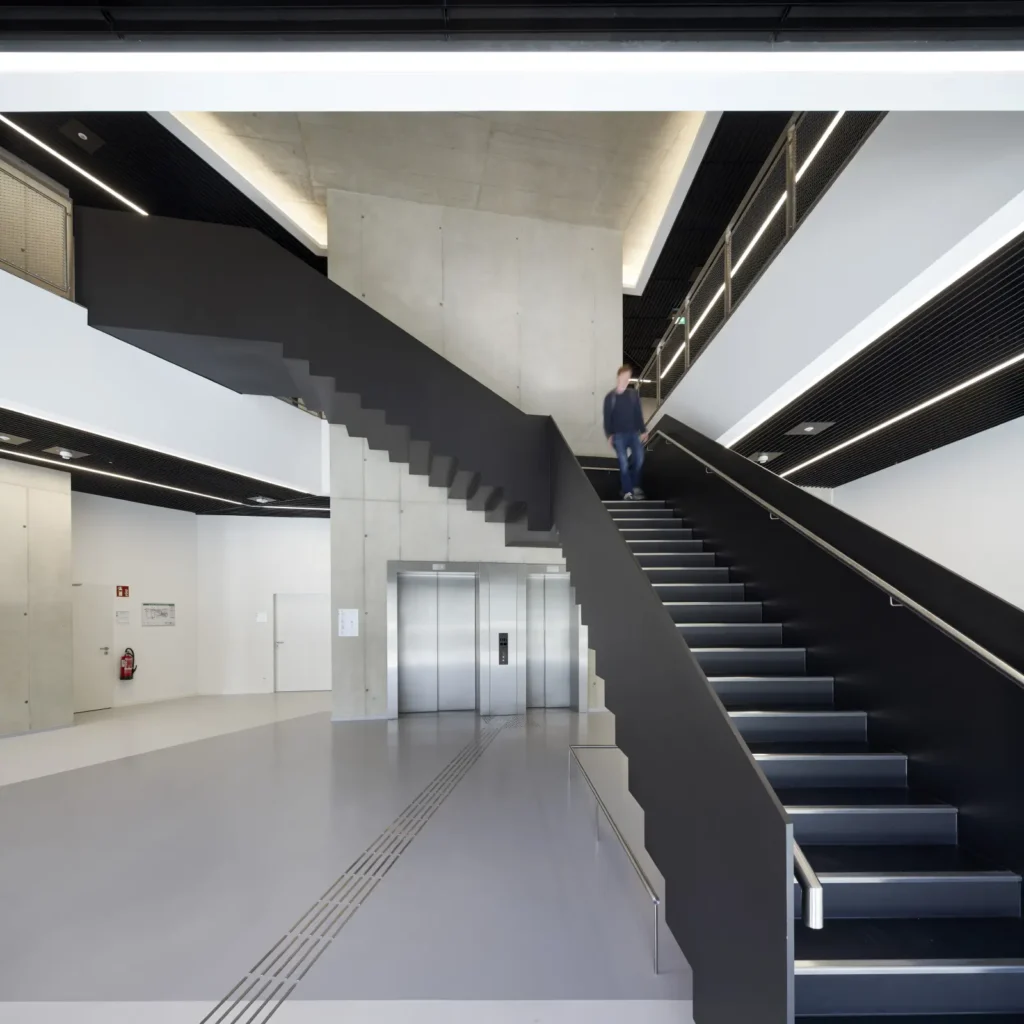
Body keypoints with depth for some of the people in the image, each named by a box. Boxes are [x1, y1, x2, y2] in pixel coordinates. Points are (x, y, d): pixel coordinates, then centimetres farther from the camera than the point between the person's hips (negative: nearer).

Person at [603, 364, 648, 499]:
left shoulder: (633, 394, 6)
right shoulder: (610, 397, 0)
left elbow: (639, 414, 8)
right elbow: (607, 417, 0)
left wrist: (643, 431, 3)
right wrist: (609, 435, -7)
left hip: (634, 433, 3)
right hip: (619, 435, -2)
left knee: (639, 459, -4)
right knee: (623, 462, -7)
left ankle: (635, 486, 16)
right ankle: (627, 491, -1)